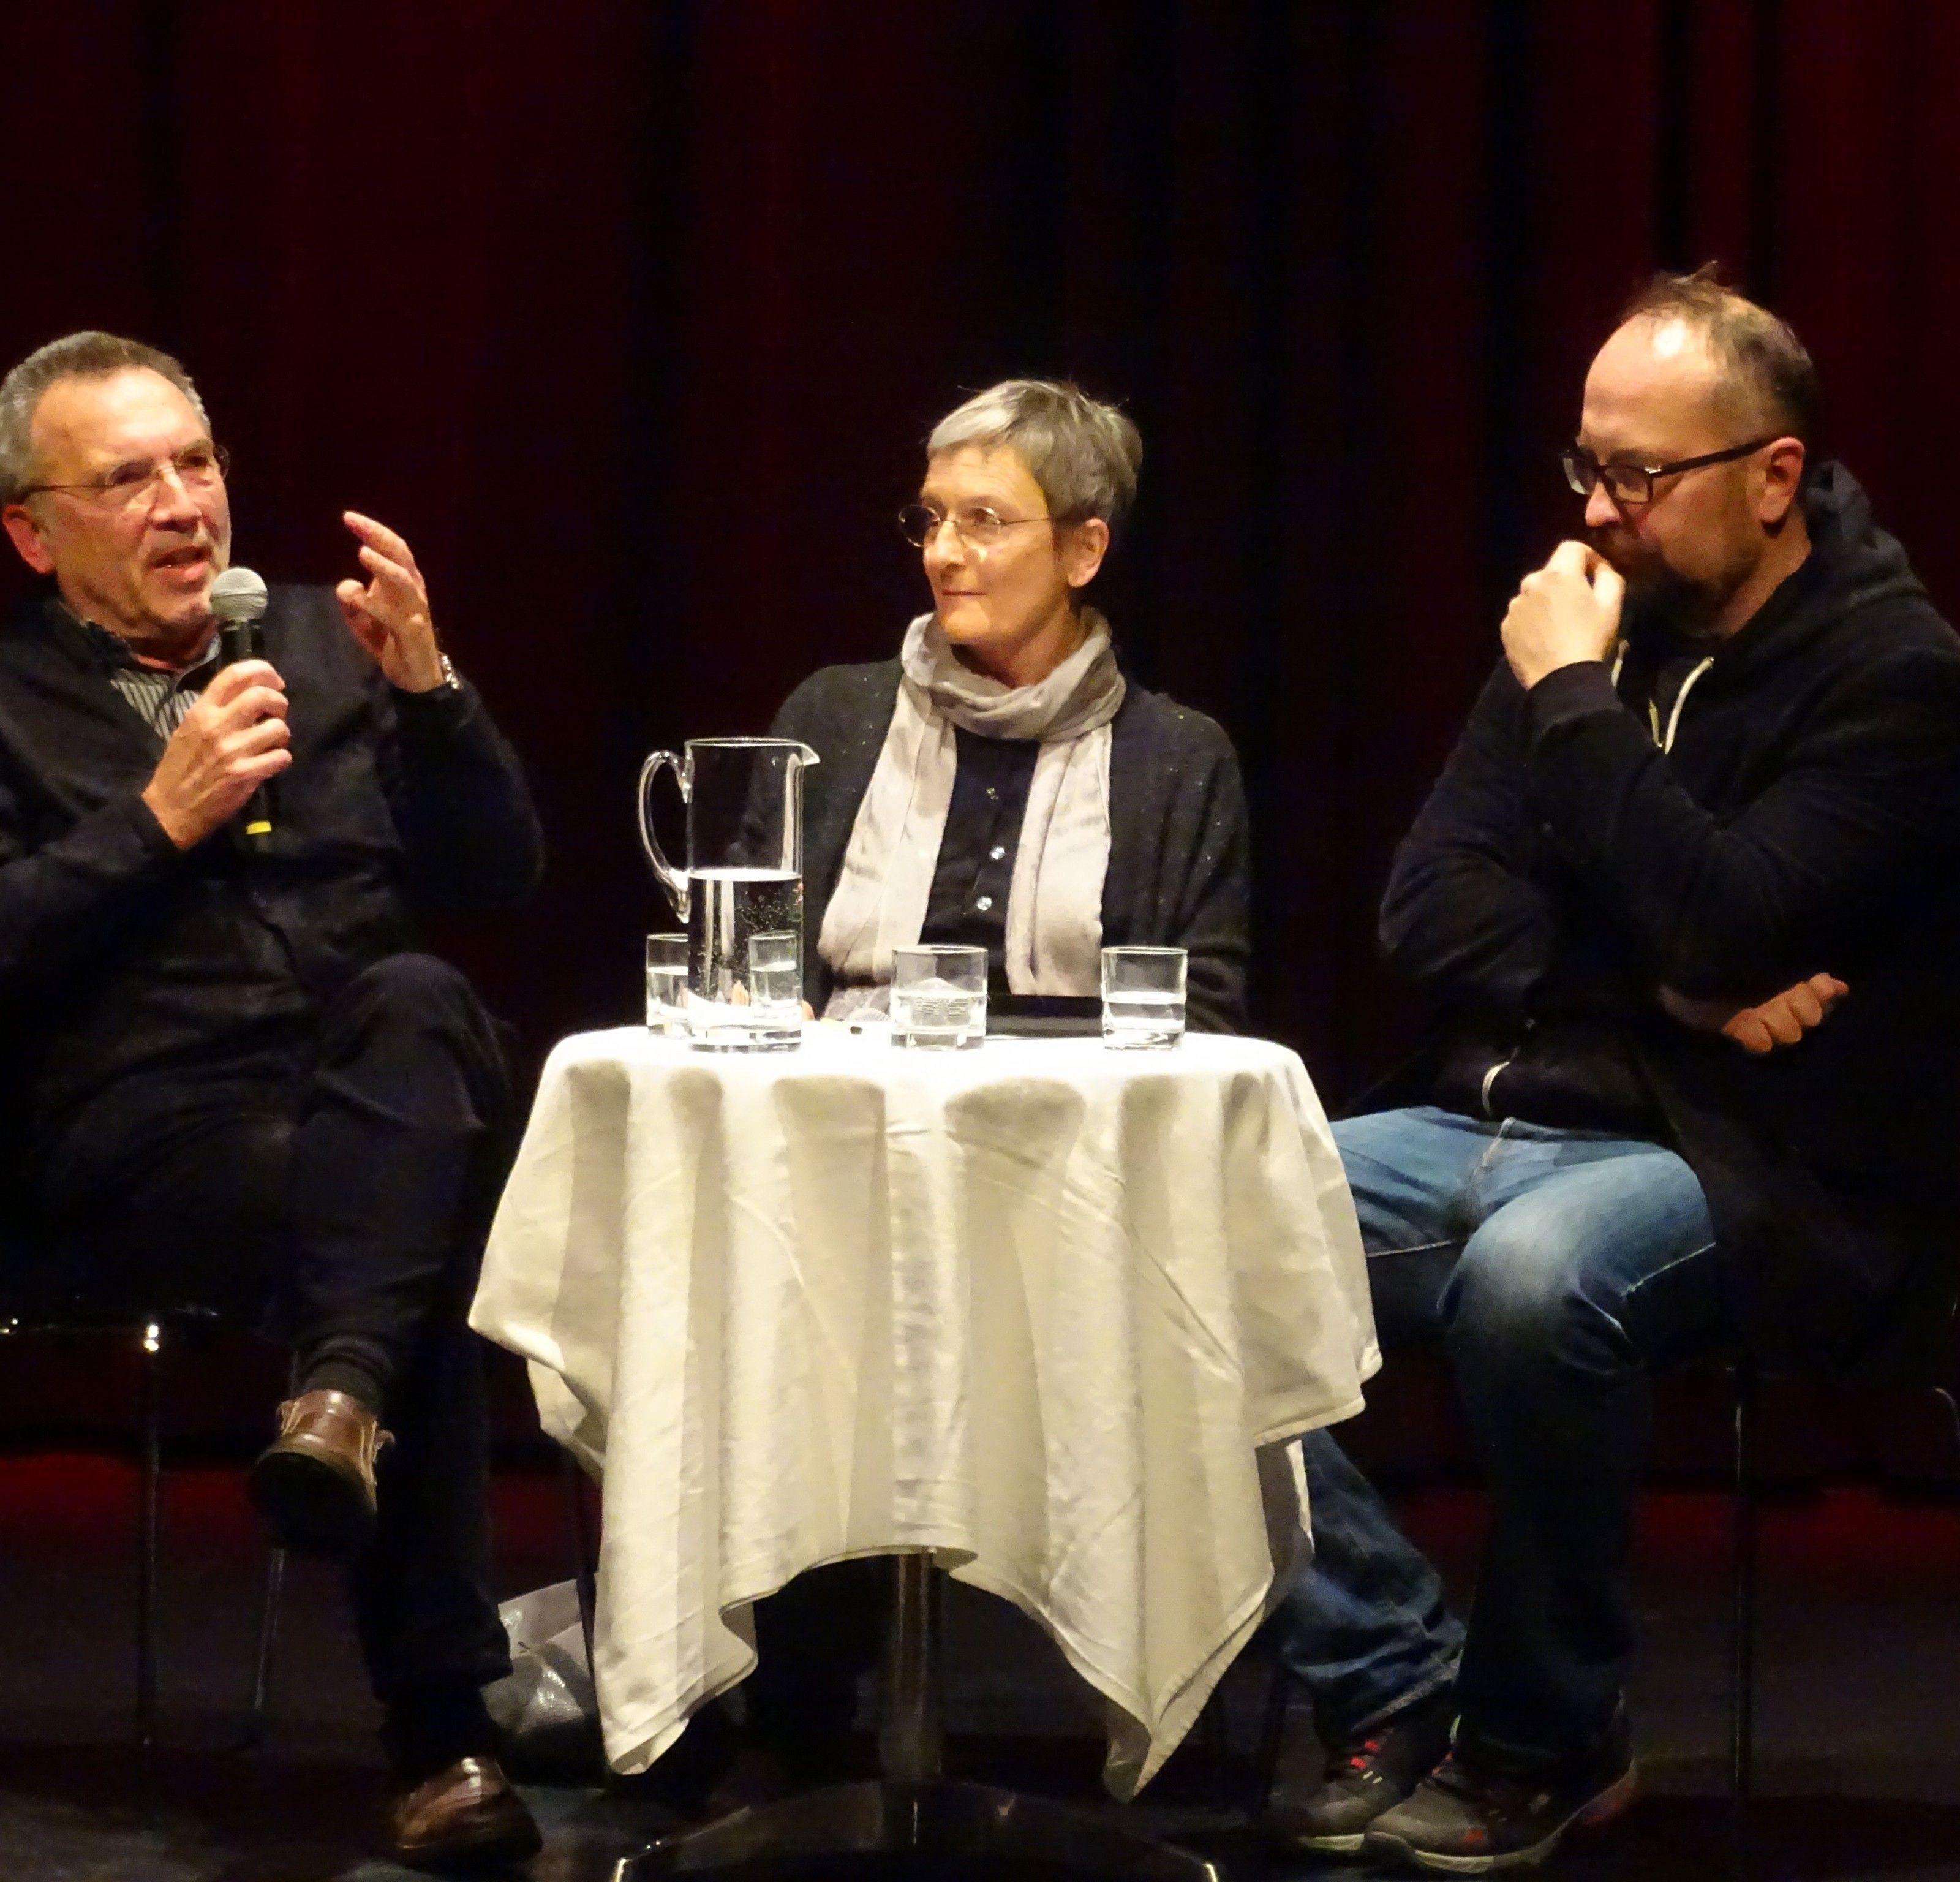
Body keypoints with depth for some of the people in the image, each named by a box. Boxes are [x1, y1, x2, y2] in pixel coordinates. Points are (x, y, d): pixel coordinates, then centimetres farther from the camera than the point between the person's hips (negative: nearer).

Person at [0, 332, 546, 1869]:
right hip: (149, 1129, -3)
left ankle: (343, 1395, -45)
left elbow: (499, 876, 14)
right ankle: (441, 1725, -33)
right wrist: (159, 821, -11)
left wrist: (425, 686, -2)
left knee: (414, 995, -34)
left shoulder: (318, 638, 20)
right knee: (420, 1222, -34)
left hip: (393, 1096, 3)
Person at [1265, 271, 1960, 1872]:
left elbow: (1724, 927, -21)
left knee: (1530, 1277, -38)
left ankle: (1546, 1743, -14)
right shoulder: (1592, 619, 12)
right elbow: (1432, 905, 6)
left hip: (1756, 1174, -6)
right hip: (1498, 1121, 6)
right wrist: (1661, 995, -9)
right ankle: (1398, 1690, -8)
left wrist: (1575, 700, -12)